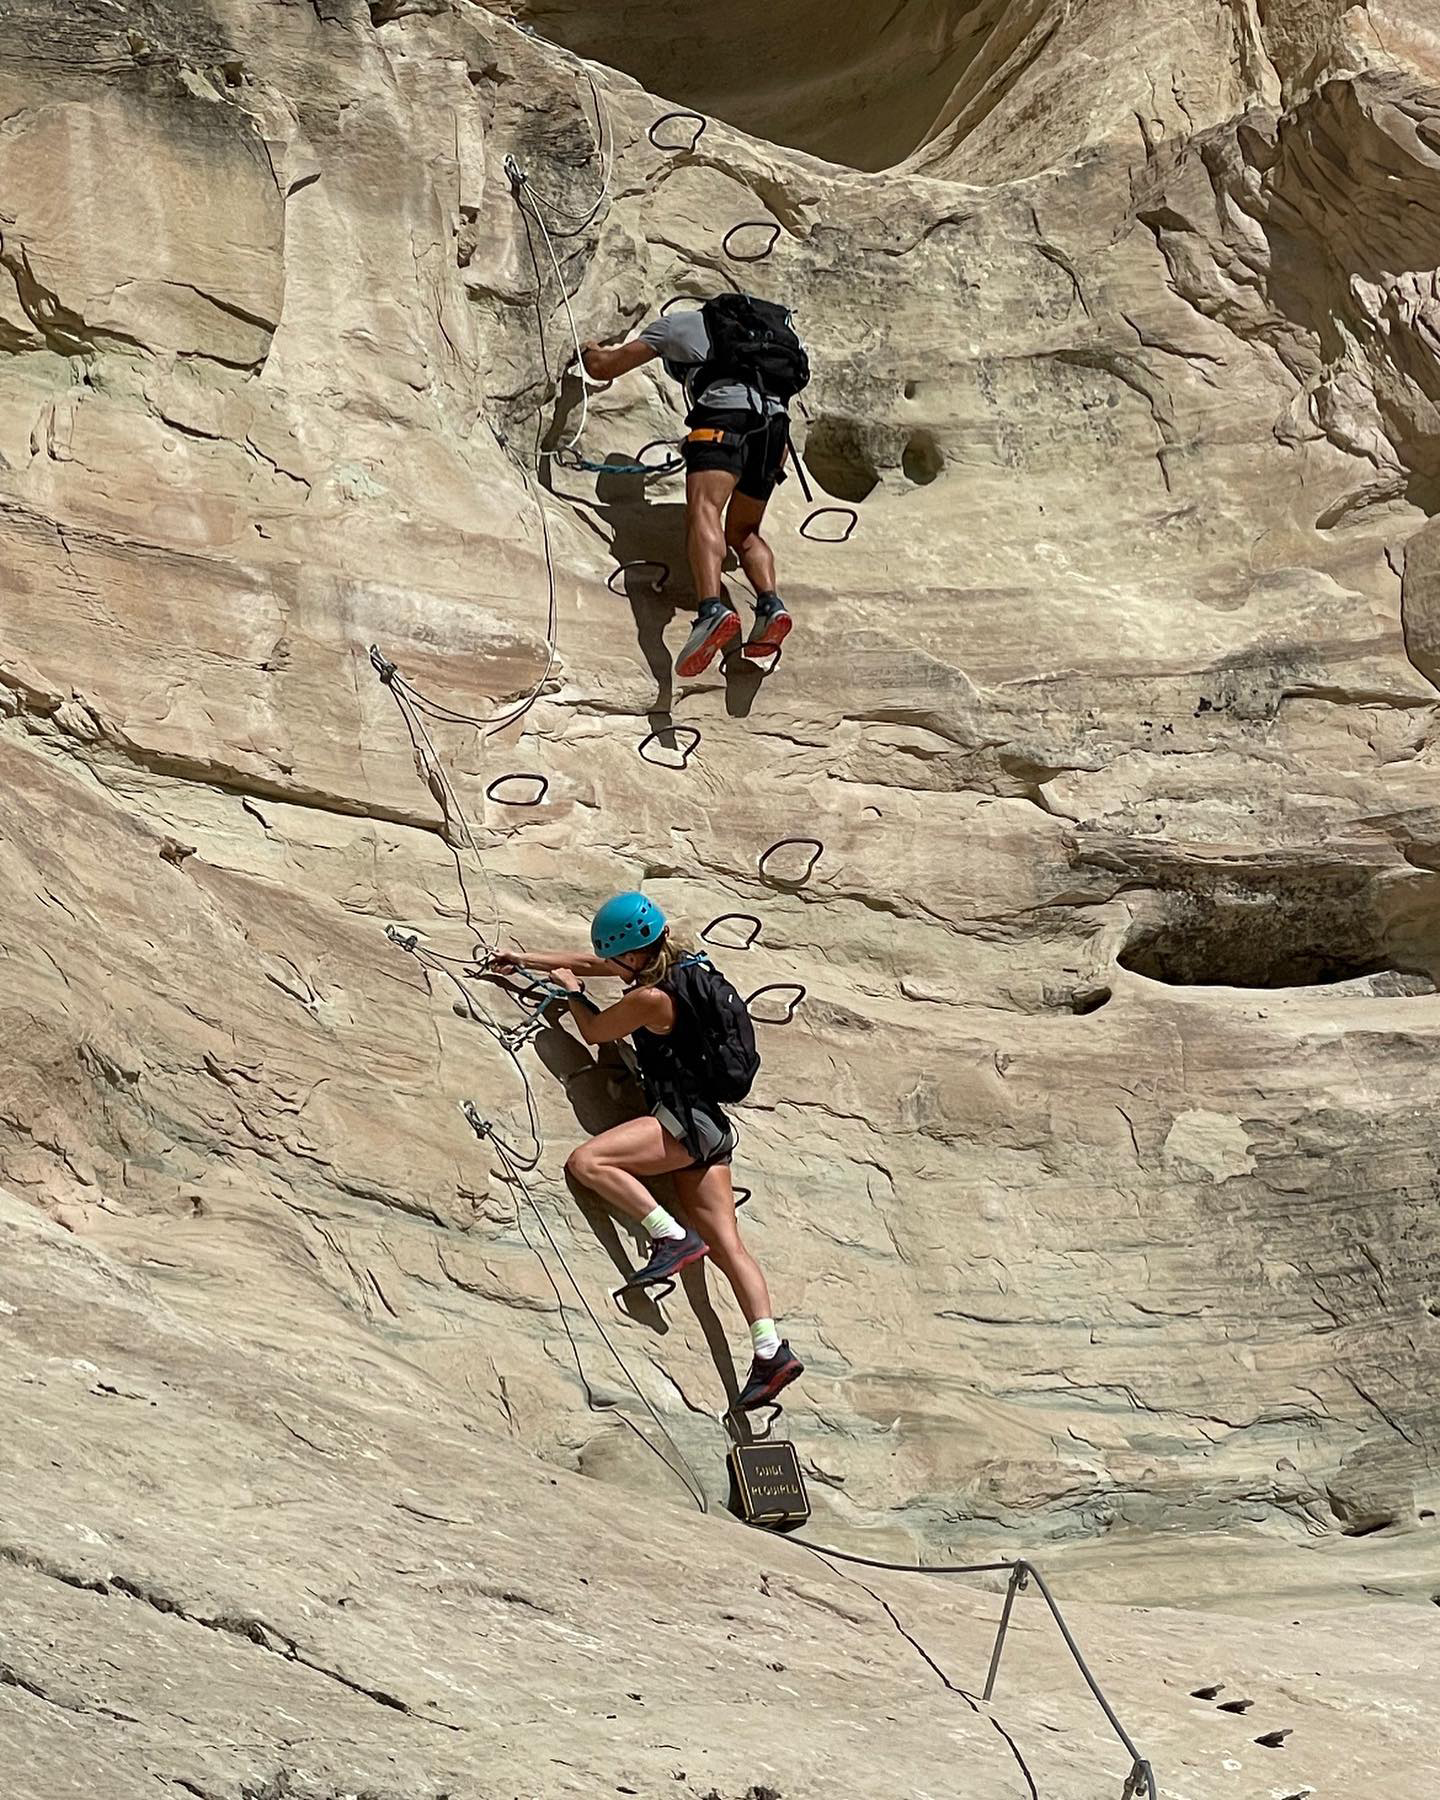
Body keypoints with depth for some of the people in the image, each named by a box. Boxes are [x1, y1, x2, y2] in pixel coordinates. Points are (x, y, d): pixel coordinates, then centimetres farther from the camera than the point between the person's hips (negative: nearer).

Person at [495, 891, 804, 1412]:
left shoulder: (651, 997, -15)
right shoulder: (685, 963, 12)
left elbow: (594, 1031, 2)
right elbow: (592, 964, 25)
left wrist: (571, 991, 20)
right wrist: (528, 960, 30)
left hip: (685, 1120, -10)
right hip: (710, 1124, 10)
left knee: (586, 1162, -18)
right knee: (728, 1245, 3)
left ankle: (672, 1238, -20)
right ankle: (771, 1352, -5)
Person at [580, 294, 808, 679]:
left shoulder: (675, 323, 25)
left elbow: (602, 368, 28)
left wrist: (591, 351, 51)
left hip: (725, 407, -6)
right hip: (775, 416, 6)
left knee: (703, 512, -22)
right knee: (743, 532, 16)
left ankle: (713, 609, -46)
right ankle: (771, 604, -10)